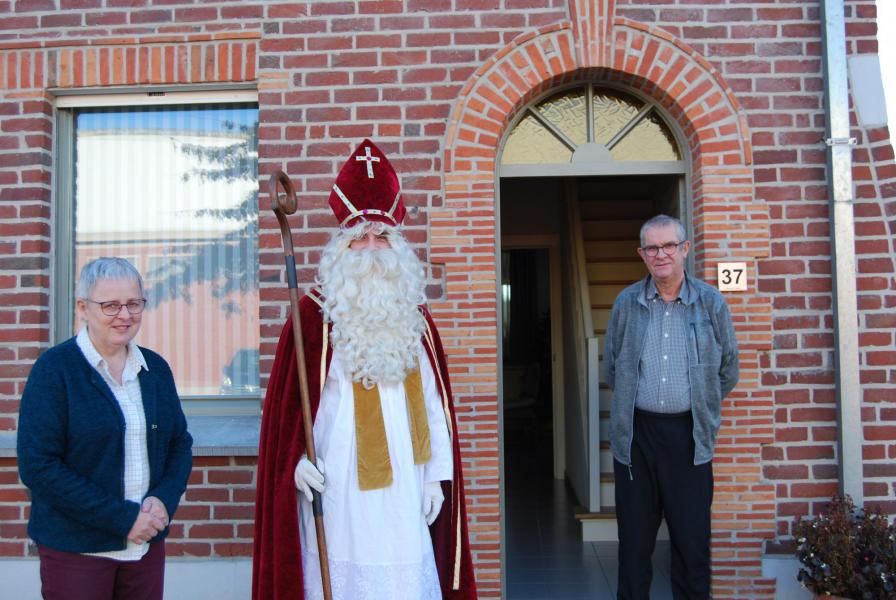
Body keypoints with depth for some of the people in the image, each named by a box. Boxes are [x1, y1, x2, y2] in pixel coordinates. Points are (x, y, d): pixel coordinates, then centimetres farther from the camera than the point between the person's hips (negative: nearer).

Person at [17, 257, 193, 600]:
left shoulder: (155, 368, 6)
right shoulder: (54, 369, -8)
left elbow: (180, 445, 11)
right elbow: (38, 466, -14)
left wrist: (164, 500, -9)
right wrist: (123, 517, -17)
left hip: (147, 544, 4)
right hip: (74, 549, -4)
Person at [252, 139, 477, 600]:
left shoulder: (415, 318, 10)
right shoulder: (315, 314, -2)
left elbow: (433, 403, 9)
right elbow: (288, 398, -2)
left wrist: (437, 474, 5)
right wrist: (296, 460, -13)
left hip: (404, 486, 4)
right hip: (337, 488, -3)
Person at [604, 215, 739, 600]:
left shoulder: (711, 303, 1)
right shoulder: (626, 303, 3)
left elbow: (728, 370, 11)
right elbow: (611, 367, 14)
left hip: (688, 432, -1)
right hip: (635, 432, 1)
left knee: (692, 536, 6)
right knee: (635, 536, 9)